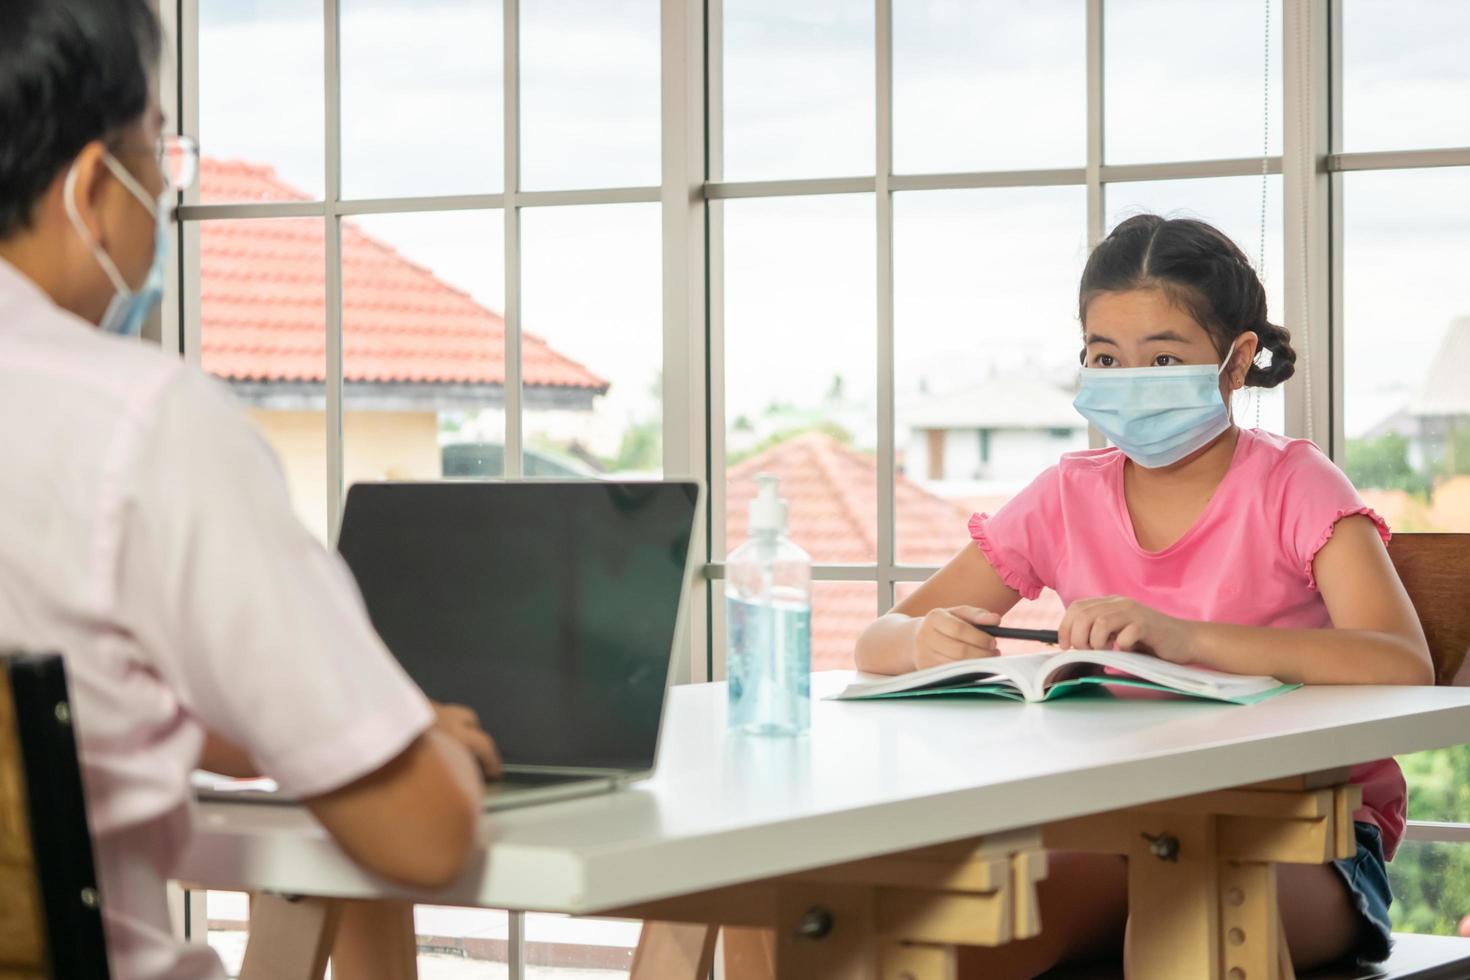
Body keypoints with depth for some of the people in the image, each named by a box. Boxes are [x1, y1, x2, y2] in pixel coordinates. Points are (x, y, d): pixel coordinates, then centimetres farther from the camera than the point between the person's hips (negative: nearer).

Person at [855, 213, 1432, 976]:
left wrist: (1184, 637, -34)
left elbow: (1404, 667, -22)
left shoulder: (1292, 487, -4)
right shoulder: (1068, 498, 7)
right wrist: (925, 641, -20)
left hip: (1304, 834, -3)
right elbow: (877, 643, 7)